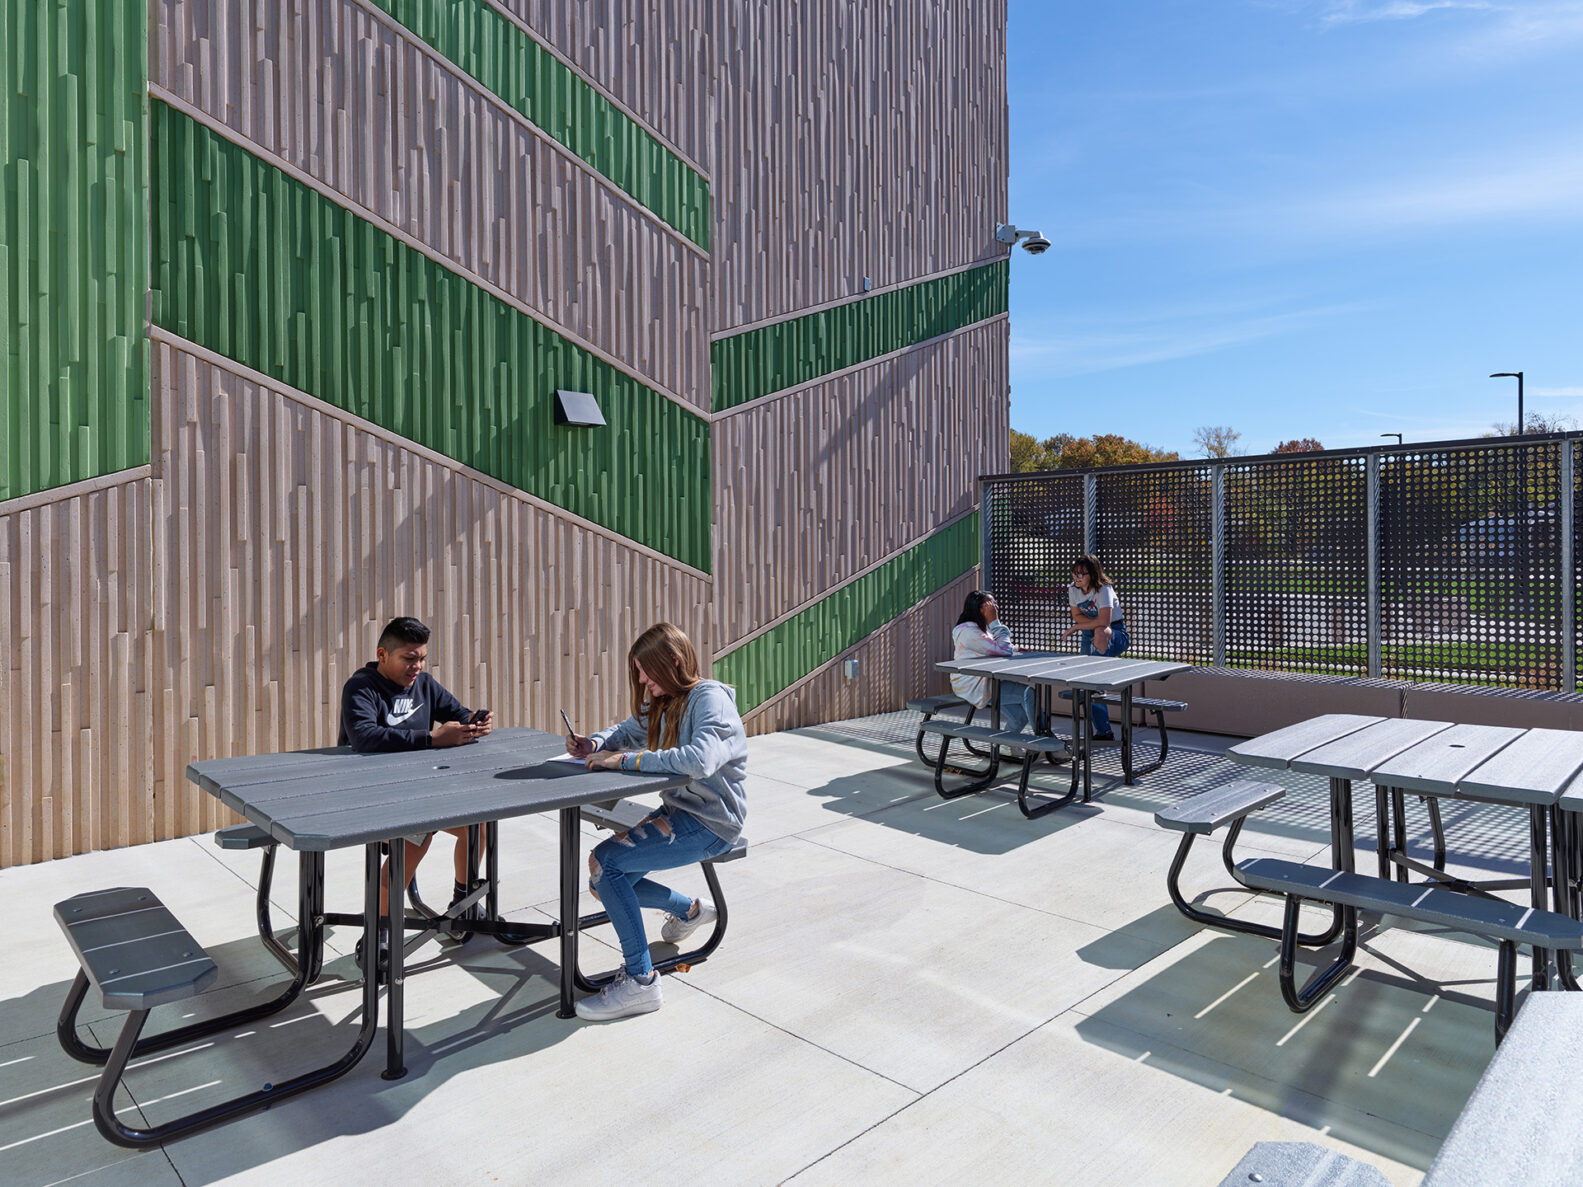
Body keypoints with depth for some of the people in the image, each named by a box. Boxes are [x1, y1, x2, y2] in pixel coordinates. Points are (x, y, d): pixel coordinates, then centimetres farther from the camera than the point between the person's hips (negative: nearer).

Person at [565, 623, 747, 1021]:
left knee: (604, 861, -20)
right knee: (603, 882, 6)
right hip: (676, 812, 9)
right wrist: (595, 744, 0)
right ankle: (689, 910, 29)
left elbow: (699, 760, -35)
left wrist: (625, 759, -30)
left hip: (710, 824, -9)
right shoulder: (663, 702, 9)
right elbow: (628, 731, 23)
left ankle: (640, 981, -12)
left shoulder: (710, 699, -19)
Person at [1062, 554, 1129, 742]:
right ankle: (1104, 732, 7)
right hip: (1089, 637, 6)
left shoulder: (1103, 589, -21)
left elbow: (1104, 621, -31)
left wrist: (1075, 628, -24)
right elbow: (1077, 616, 2)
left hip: (1115, 633, -5)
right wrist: (1095, 622, -17)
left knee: (1100, 633, -43)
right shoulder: (1073, 589, -2)